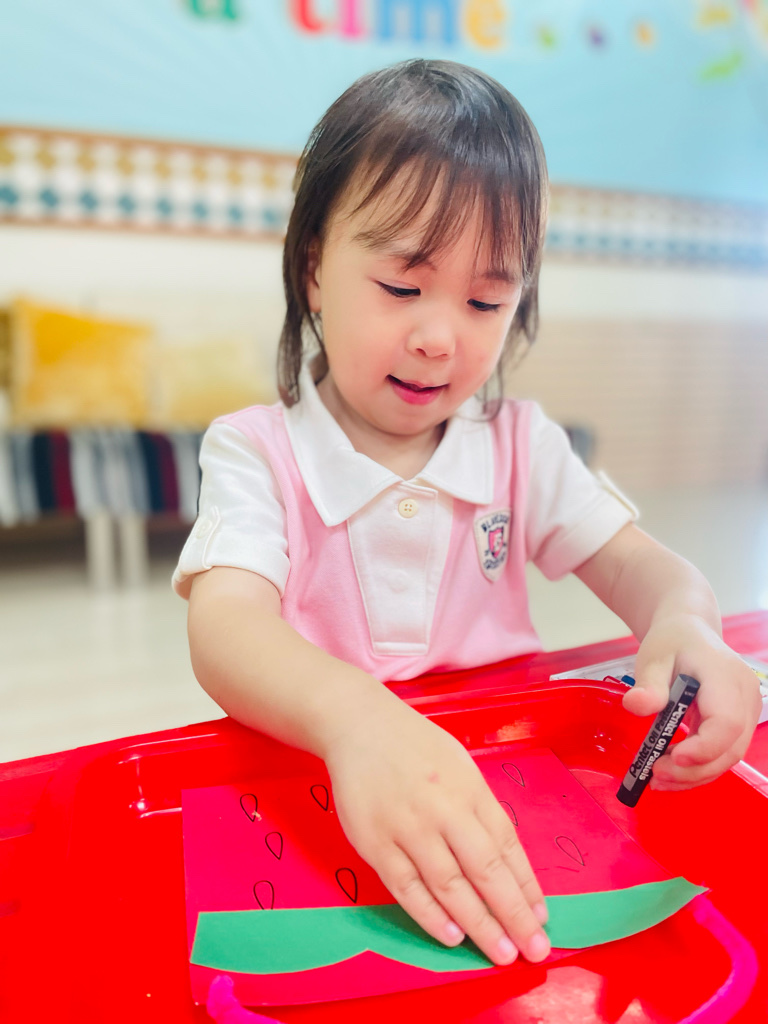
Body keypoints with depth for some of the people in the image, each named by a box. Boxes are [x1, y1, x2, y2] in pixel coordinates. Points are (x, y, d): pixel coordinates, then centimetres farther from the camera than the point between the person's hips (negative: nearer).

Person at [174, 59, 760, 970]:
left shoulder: (522, 445, 3)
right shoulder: (256, 453, -8)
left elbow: (640, 565, 3)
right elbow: (224, 630, -23)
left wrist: (685, 629, -22)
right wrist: (352, 715, -44)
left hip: (504, 779, 4)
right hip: (311, 770, -2)